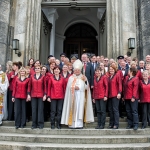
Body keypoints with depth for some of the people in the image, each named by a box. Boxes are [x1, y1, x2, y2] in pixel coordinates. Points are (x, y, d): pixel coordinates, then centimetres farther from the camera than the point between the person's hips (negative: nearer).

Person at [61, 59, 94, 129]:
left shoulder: (83, 77, 14)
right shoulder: (71, 77, 9)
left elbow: (86, 87, 5)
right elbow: (69, 86, -2)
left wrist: (85, 81, -10)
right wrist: (74, 87, -18)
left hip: (81, 96, 1)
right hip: (73, 96, -1)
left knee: (80, 109, -3)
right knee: (73, 109, -4)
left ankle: (79, 124, -1)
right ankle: (72, 124, -1)